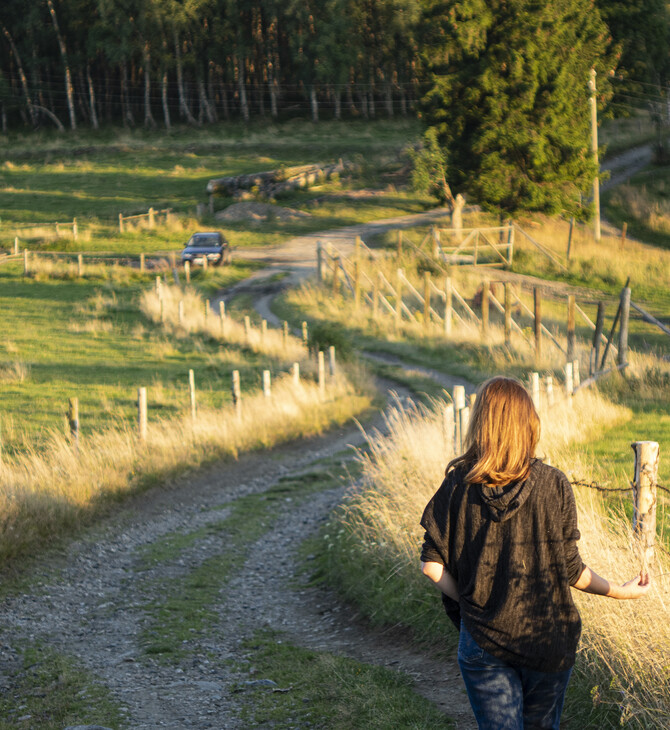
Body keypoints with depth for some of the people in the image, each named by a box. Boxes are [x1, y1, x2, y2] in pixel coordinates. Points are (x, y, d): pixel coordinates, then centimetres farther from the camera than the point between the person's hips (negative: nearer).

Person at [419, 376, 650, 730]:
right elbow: (569, 568, -7)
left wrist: (469, 601, 8)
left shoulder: (458, 484, -8)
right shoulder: (553, 485, -11)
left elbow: (432, 563, -7)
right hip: (547, 640, 0)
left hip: (482, 641, 0)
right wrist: (619, 591, 9)